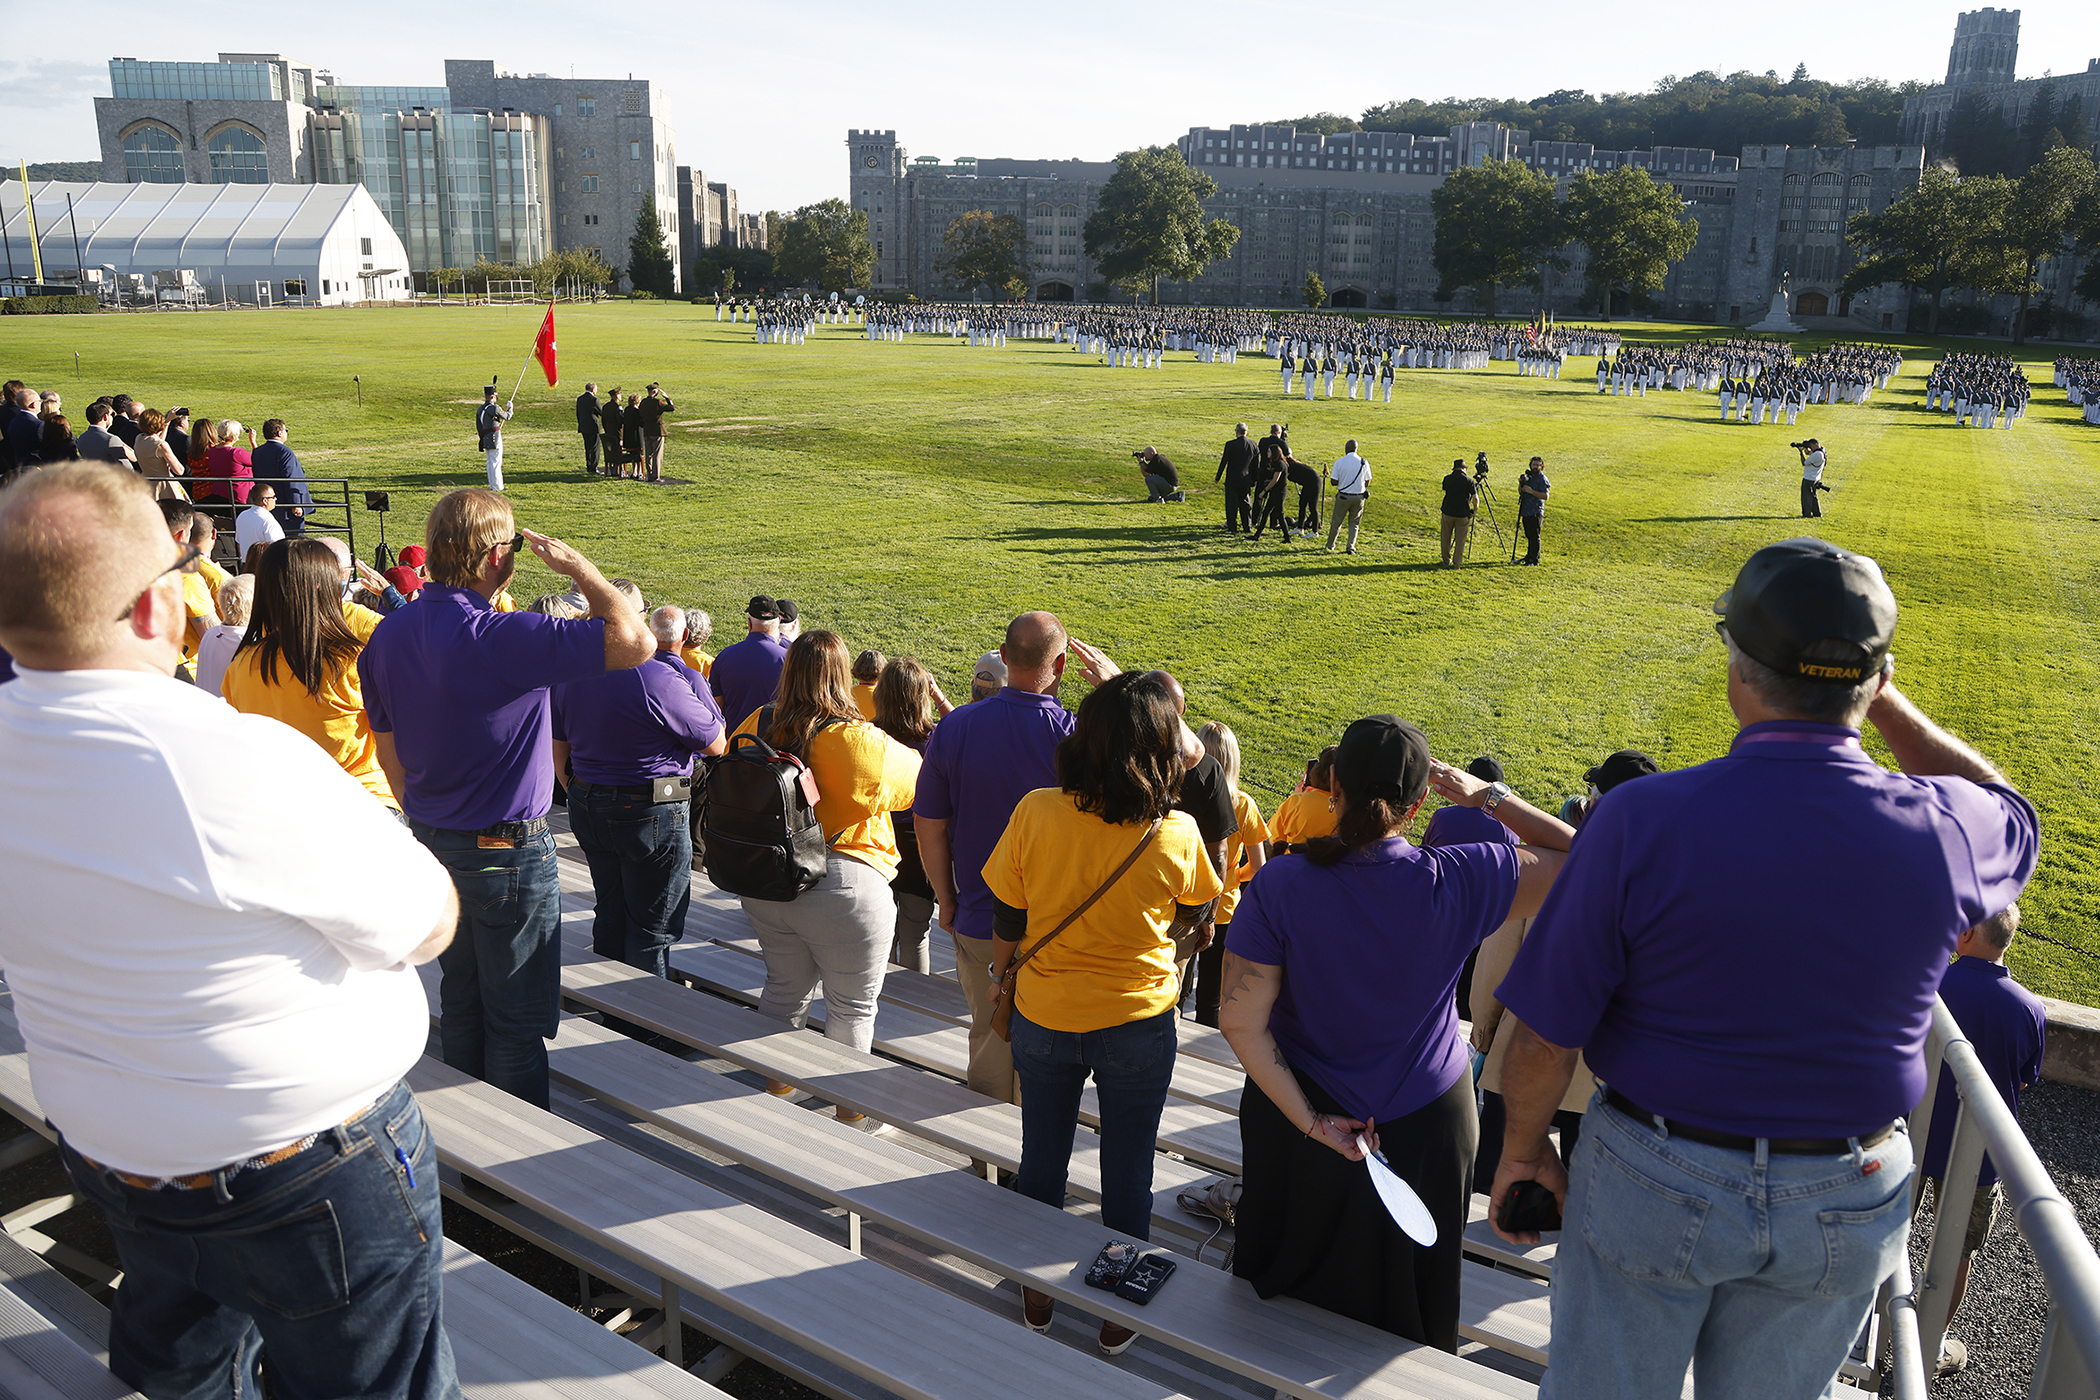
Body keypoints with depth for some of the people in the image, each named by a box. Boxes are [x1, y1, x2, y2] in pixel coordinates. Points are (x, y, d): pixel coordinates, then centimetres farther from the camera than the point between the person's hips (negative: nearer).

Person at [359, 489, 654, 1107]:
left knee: (460, 1003, 21)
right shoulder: (504, 637, -25)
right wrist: (578, 566, -14)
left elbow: (388, 750, 12)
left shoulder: (388, 633, 1)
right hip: (508, 852, -8)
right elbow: (635, 642, -28)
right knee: (516, 1021, 6)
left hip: (430, 842, 8)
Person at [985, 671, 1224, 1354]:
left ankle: (1035, 1297, 40)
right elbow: (1197, 914, 1)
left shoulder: (1036, 813, -18)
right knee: (1127, 1176, 16)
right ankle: (1120, 1316, 33)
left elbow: (1005, 914, -5)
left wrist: (1001, 971, 12)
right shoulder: (1177, 834, -19)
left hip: (1042, 1016, 1)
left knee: (1041, 1162, 21)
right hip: (1138, 1024, -1)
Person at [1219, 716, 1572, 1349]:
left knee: (1294, 1281, 26)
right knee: (1407, 1288, 25)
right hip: (1425, 1120, 0)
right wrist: (1489, 796, -3)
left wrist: (1310, 1122, -16)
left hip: (1302, 1113, 0)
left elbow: (1240, 1021, -22)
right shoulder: (1456, 882, -22)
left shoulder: (1279, 886, -21)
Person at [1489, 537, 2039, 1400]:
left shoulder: (1641, 821, -25)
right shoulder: (1943, 833, -16)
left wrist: (1522, 1149, 0)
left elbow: (1544, 1035, -18)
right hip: (1845, 1202, 3)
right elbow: (2009, 817, 13)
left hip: (1653, 1180, -2)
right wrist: (1882, 700, 10)